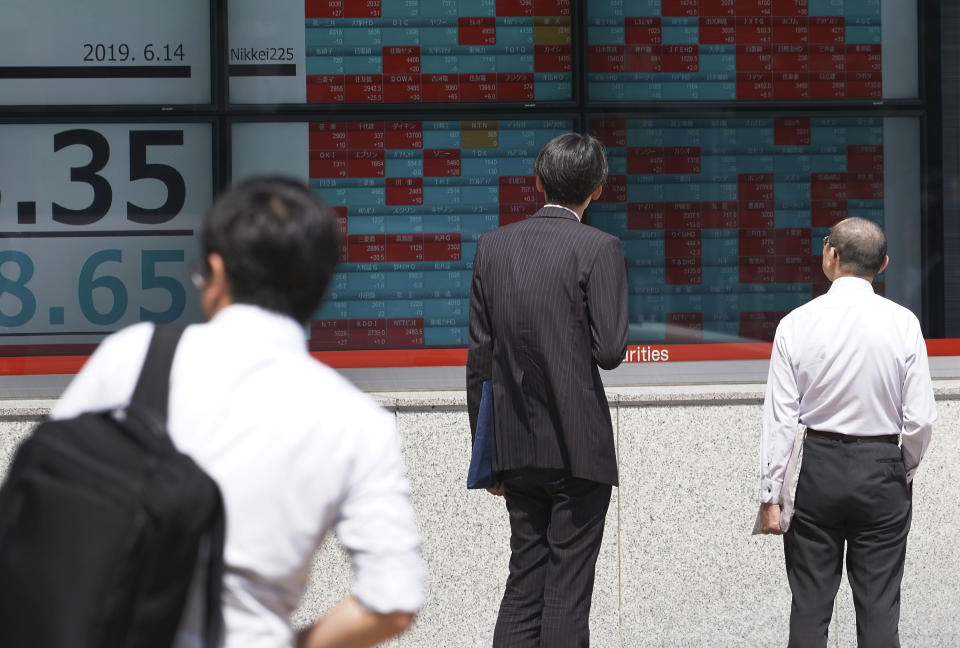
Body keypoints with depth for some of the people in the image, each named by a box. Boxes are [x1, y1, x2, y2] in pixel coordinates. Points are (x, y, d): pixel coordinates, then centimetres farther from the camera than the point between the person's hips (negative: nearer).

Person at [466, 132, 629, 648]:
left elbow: (479, 357, 7)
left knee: (523, 583, 12)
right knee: (568, 593, 0)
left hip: (517, 449, 5)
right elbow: (610, 350, -15)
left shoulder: (492, 246, 5)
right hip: (579, 449, -5)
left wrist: (486, 451, 13)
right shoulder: (599, 249, -9)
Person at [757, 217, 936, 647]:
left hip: (817, 468, 0)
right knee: (879, 610, 4)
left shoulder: (797, 324, -7)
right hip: (882, 470, 0)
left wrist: (770, 494, 0)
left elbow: (779, 418, -7)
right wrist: (905, 472, 13)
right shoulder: (902, 324, -6)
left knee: (809, 609, 6)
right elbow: (920, 418, -6)